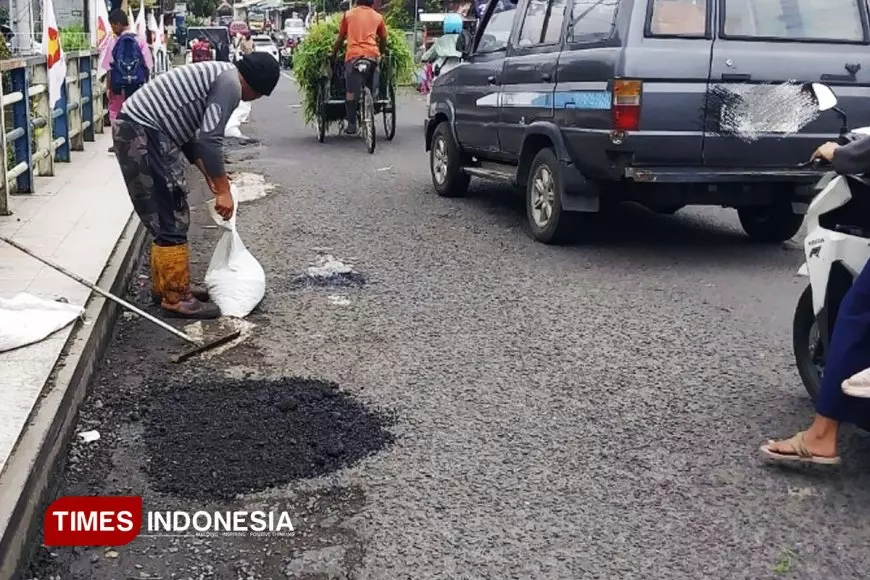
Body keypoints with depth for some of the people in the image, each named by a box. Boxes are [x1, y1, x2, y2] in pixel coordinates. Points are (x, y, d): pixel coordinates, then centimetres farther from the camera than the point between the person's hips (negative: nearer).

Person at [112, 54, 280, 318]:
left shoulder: (217, 75, 21)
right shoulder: (230, 83, -10)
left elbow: (190, 134, 26)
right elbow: (209, 140, -19)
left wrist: (210, 175, 24)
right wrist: (223, 191, -13)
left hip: (137, 129, 11)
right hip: (143, 133, -11)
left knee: (168, 218, 18)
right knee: (171, 221, -4)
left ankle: (165, 287, 27)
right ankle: (175, 298, 3)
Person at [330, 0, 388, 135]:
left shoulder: (349, 14, 15)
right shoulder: (378, 16, 17)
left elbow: (340, 38, 16)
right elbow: (383, 39, 23)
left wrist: (333, 54, 27)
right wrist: (382, 54, 38)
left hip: (353, 55, -1)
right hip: (372, 55, 1)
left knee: (351, 92, 2)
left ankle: (352, 125, -1)